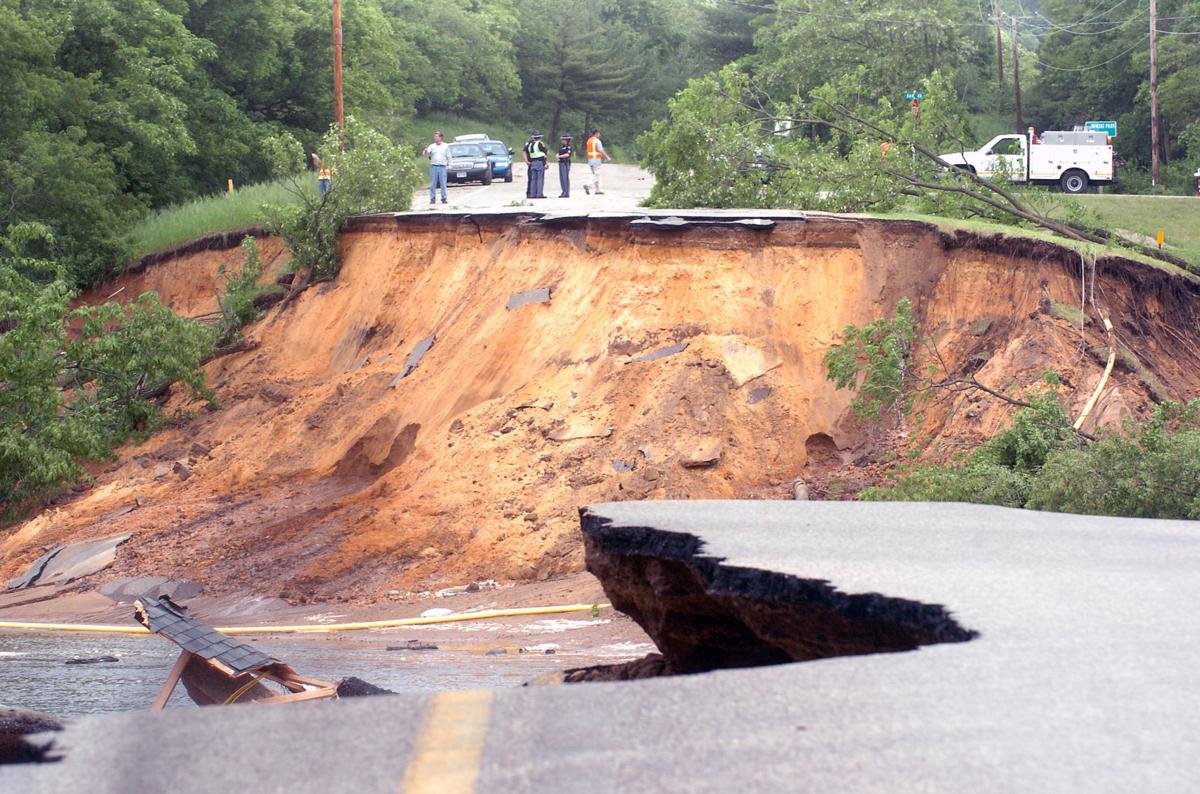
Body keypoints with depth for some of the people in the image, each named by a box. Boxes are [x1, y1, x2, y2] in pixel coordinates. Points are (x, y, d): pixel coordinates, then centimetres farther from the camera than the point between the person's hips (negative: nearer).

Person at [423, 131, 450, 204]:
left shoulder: (446, 146, 9)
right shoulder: (432, 146, 8)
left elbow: (448, 157, 11)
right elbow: (426, 154, -2)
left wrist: (449, 166, 5)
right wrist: (426, 151, -24)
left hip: (443, 167, -1)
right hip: (434, 167, 1)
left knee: (443, 184, -2)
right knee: (433, 184, -1)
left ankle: (444, 198, 3)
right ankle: (432, 198, 3)